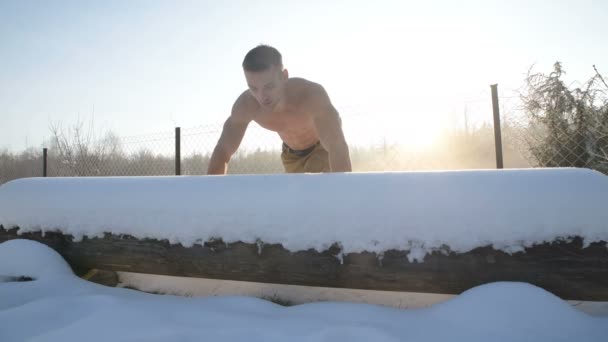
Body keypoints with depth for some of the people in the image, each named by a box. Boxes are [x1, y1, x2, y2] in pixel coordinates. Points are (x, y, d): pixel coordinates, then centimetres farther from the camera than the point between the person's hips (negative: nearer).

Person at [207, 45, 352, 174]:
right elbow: (222, 151, -21)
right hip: (291, 153, 4)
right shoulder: (245, 105, -30)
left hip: (323, 148, -4)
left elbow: (338, 148, -53)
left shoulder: (312, 94, -43)